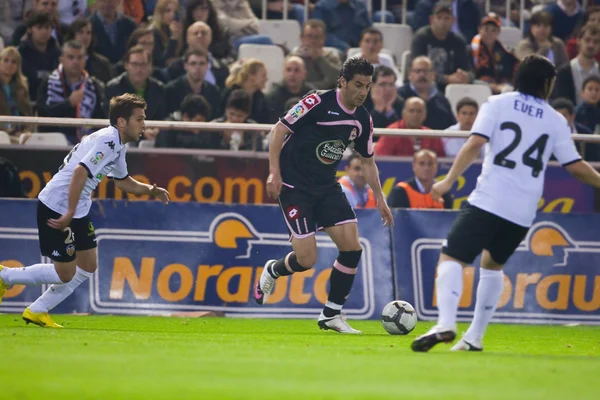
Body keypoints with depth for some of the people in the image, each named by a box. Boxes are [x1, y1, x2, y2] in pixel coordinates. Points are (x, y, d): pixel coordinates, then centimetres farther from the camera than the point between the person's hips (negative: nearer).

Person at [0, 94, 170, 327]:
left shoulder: (118, 145, 10)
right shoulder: (107, 141, -22)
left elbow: (123, 181, 27)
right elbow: (80, 172, -33)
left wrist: (150, 190, 13)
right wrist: (69, 214, -34)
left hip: (78, 210, 10)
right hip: (57, 208, -10)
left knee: (87, 267, 11)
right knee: (65, 274, -4)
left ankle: (37, 312, 19)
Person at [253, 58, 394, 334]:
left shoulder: (362, 119, 3)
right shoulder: (318, 102, -17)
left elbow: (367, 161, 17)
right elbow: (279, 130, -13)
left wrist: (379, 197, 11)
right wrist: (274, 172, -21)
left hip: (327, 187, 6)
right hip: (294, 185, -6)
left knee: (352, 247, -8)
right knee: (306, 259, -12)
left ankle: (332, 314, 6)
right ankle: (272, 271, 23)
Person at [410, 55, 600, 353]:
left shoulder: (498, 104, 4)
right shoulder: (555, 121, 12)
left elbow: (475, 143, -9)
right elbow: (575, 166, 12)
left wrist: (449, 180, -10)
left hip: (488, 201, -4)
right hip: (523, 212, 4)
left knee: (451, 258, -7)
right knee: (492, 264, 26)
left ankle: (445, 324, -31)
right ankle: (474, 336, 20)